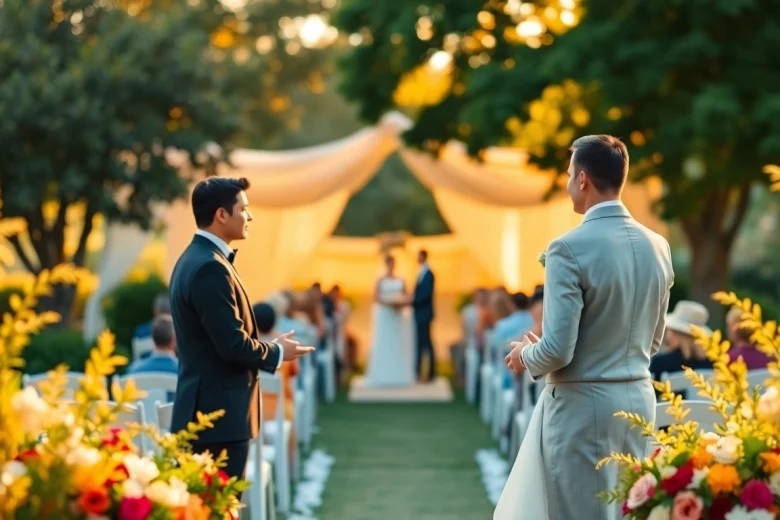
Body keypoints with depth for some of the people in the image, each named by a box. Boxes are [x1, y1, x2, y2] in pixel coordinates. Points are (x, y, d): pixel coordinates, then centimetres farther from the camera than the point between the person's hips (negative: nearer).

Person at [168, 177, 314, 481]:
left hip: (205, 410, 11)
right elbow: (233, 345, -22)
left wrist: (269, 347, 13)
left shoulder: (194, 259, 14)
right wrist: (278, 353, -5)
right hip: (219, 412, -11)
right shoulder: (210, 267, -19)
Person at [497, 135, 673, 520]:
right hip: (639, 400, 7)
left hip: (583, 405, -6)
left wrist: (526, 356, 2)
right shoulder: (658, 246, 4)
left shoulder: (569, 248, -17)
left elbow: (557, 350, -18)